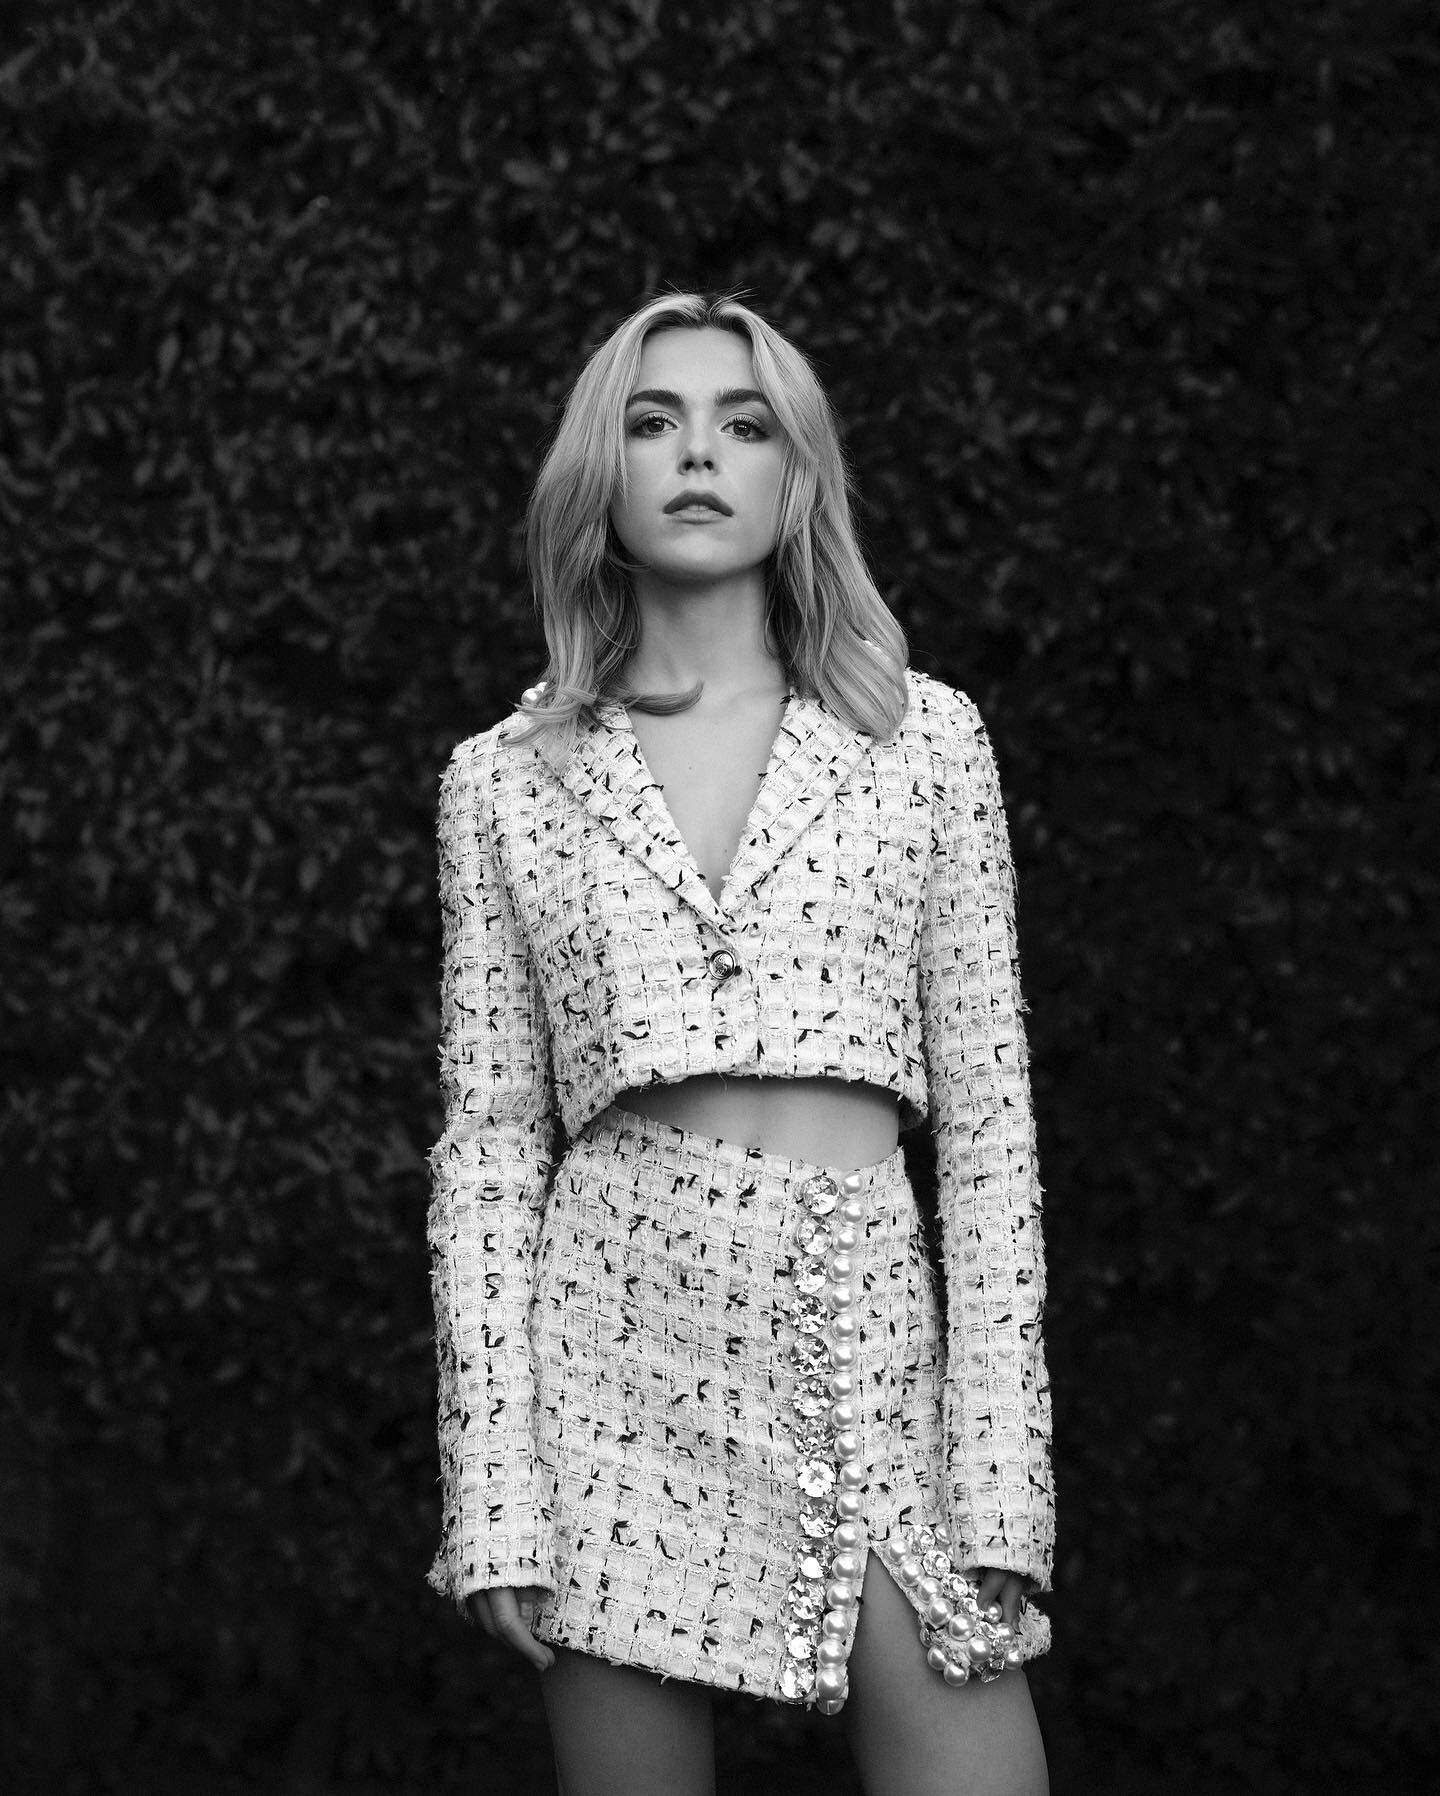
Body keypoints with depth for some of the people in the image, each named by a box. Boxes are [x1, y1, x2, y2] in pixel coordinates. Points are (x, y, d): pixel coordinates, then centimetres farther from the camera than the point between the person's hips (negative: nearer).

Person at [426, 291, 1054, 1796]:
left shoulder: (923, 740, 8)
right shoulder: (506, 780, 8)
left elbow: (987, 1108, 6)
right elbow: (488, 1141, 6)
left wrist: (999, 1471, -3)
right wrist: (496, 1496, -3)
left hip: (868, 1332, 0)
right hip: (621, 1329, 0)